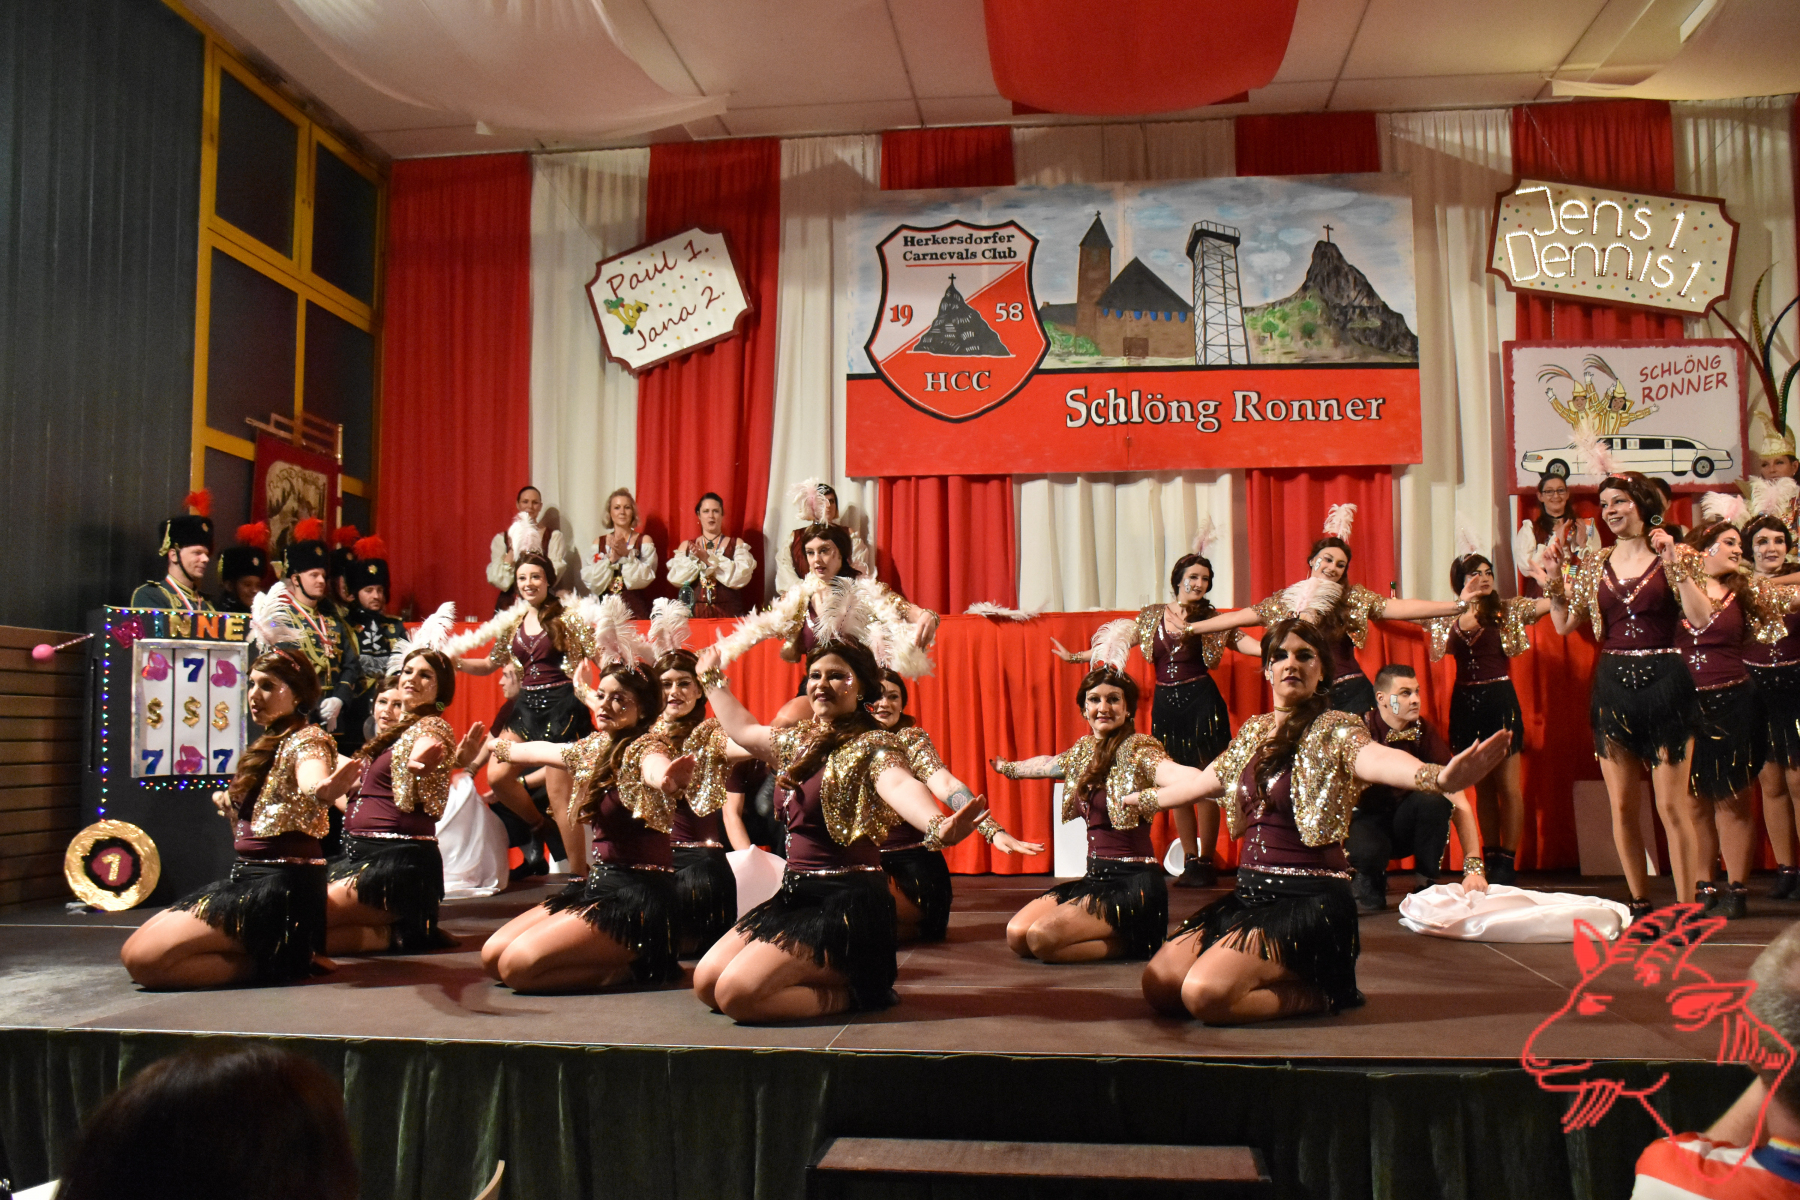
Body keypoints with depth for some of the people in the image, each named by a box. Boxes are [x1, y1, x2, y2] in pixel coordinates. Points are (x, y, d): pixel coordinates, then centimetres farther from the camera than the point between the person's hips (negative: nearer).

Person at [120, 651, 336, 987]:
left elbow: (313, 784, -37)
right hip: (247, 878, 10)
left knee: (145, 959, -19)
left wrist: (327, 789, -59)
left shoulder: (308, 740, -11)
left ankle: (283, 962, -7)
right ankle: (282, 954, 5)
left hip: (281, 887, -10)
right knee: (132, 952, 8)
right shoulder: (269, 745, 16)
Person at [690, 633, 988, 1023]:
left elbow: (900, 785, -36)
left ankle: (848, 993, 1)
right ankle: (828, 981, 13)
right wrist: (713, 678, 45)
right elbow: (741, 728, 35)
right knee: (705, 983, 0)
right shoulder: (798, 741, 14)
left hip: (846, 902, -9)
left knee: (735, 993, -21)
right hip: (795, 894, 9)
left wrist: (938, 828, -58)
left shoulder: (871, 745, -13)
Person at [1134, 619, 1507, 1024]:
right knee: (1158, 985, -4)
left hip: (1308, 900, -7)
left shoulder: (1333, 730, -9)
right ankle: (1283, 979, 15)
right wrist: (1139, 799, 44)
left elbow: (1374, 758, -33)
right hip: (1250, 892, 7)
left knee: (1205, 993, -26)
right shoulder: (1254, 732, 13)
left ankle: (1322, 992, 0)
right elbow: (1200, 781, 31)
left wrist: (1440, 776, -55)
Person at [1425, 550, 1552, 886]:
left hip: (1499, 698, -3)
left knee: (1507, 784, -2)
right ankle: (1490, 857, 18)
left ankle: (1508, 861, 3)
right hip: (1465, 702, 3)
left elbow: (1550, 604, -10)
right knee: (1482, 786, 11)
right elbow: (1443, 645, -2)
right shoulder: (1450, 615, 9)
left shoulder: (1508, 610, 0)